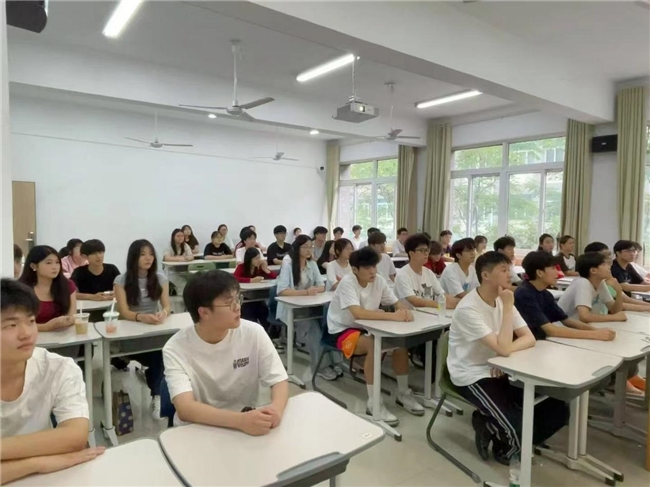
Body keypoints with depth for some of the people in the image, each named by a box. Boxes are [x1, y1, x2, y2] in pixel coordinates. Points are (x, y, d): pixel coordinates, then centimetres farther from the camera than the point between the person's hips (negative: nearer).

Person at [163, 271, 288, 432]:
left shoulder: (253, 333, -10)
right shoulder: (175, 349, -15)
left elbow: (280, 381, -7)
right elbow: (185, 409, -25)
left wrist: (276, 409, -27)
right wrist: (240, 420, -38)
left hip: (249, 423, 2)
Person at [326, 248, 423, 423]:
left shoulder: (379, 280, -6)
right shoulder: (347, 282, -24)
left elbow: (396, 303, -1)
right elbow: (358, 313, -38)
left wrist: (404, 311, -26)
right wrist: (392, 316, -40)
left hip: (367, 328, 6)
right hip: (342, 331, -6)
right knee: (374, 345, -33)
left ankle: (403, 393, 2)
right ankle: (374, 403, -20)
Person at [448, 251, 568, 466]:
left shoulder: (502, 300, 2)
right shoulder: (468, 309, -23)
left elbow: (529, 338, 0)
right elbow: (503, 348, -29)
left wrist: (507, 350, -20)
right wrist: (508, 307, -24)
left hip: (499, 371, 8)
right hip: (473, 377, -8)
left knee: (558, 410, -3)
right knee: (522, 431, -22)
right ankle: (489, 425, 12)